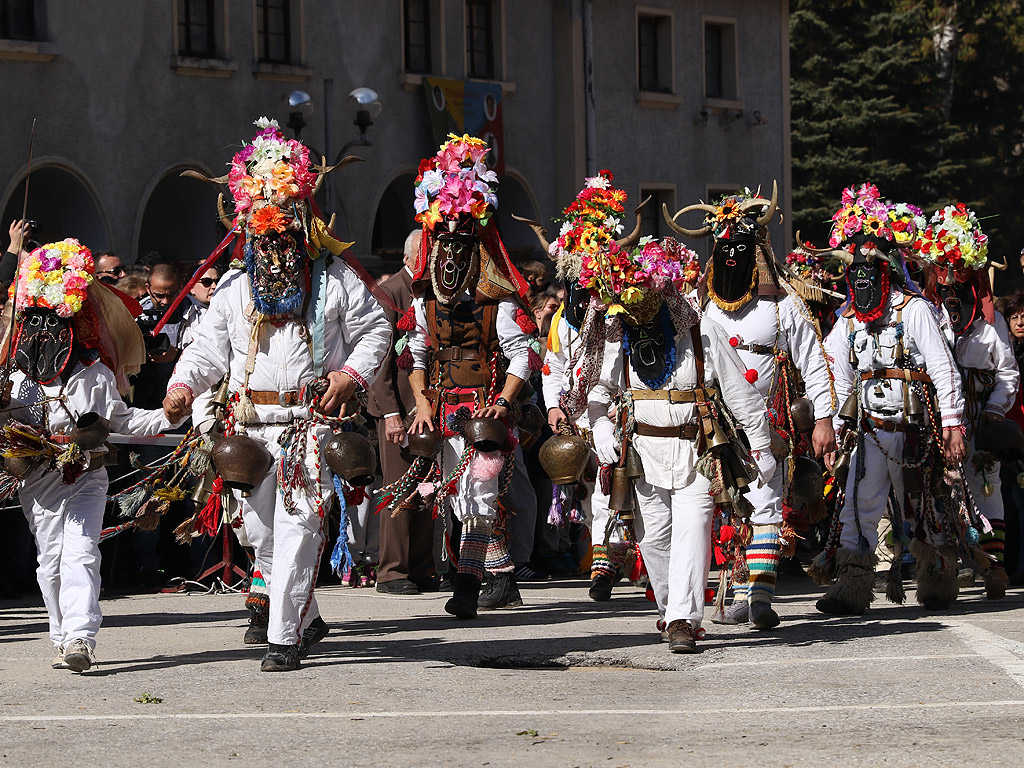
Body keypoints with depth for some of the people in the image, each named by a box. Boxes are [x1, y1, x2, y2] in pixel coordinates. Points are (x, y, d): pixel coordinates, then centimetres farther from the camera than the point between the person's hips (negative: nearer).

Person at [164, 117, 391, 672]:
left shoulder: (334, 278, 3)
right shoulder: (236, 287, 12)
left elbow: (374, 330, 7)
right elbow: (208, 344, 9)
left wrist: (351, 374, -10)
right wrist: (182, 384, -9)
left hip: (314, 420, -4)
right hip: (253, 423, 4)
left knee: (296, 526, -11)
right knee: (261, 529, 8)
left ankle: (284, 639, -11)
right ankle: (308, 618, 25)